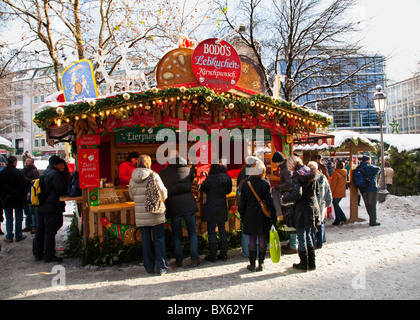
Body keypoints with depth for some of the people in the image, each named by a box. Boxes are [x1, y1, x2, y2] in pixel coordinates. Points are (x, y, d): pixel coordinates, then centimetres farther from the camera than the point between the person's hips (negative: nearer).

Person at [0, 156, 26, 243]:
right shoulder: (19, 173, -11)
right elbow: (22, 187, -11)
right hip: (18, 200, -2)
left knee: (9, 219, 11)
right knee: (18, 218, 9)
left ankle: (9, 237, 13)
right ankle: (18, 236, 14)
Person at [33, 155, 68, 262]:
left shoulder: (44, 174, 15)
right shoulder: (55, 174, -14)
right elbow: (62, 190, -15)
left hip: (41, 207, 9)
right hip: (52, 207, -9)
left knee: (40, 230, 16)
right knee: (50, 232, -3)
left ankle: (38, 253, 25)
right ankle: (49, 256, 2)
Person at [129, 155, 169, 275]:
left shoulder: (132, 179, 1)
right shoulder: (153, 176, -10)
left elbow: (132, 196, 12)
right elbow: (163, 194, -6)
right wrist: (160, 199, 16)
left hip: (141, 215, 3)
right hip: (155, 214, -3)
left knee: (146, 241, 11)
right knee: (159, 239, 7)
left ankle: (149, 267, 20)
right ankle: (161, 267, 10)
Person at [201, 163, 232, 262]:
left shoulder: (211, 178, -17)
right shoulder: (228, 178, -1)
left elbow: (203, 188, -3)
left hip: (211, 208, -5)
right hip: (222, 207, 5)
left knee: (211, 232, 3)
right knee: (222, 230, 14)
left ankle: (212, 256, 10)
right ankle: (223, 254, 21)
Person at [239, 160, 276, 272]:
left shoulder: (245, 184, -2)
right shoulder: (265, 184, -8)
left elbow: (243, 202, 4)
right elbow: (270, 201, -7)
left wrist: (242, 216, 12)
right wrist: (273, 217, -1)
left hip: (250, 215, 1)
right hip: (262, 215, -1)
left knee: (252, 240, 7)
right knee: (262, 239, 8)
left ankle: (252, 264, 13)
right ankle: (261, 264, 15)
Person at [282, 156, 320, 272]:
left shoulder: (297, 175, -15)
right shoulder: (311, 173, 7)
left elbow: (297, 194, -23)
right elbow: (315, 190, 15)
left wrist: (284, 198, -8)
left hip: (302, 210, -7)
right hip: (313, 208, 7)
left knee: (301, 237, 5)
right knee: (308, 236, 19)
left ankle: (304, 264, 14)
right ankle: (311, 263, 25)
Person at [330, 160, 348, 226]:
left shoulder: (336, 173, -17)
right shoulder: (345, 173, 4)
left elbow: (333, 184, -15)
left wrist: (330, 193, -9)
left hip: (336, 193, -7)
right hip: (342, 192, 7)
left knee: (336, 205, 3)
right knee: (337, 205, 21)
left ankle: (337, 221, 8)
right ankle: (343, 217, 19)